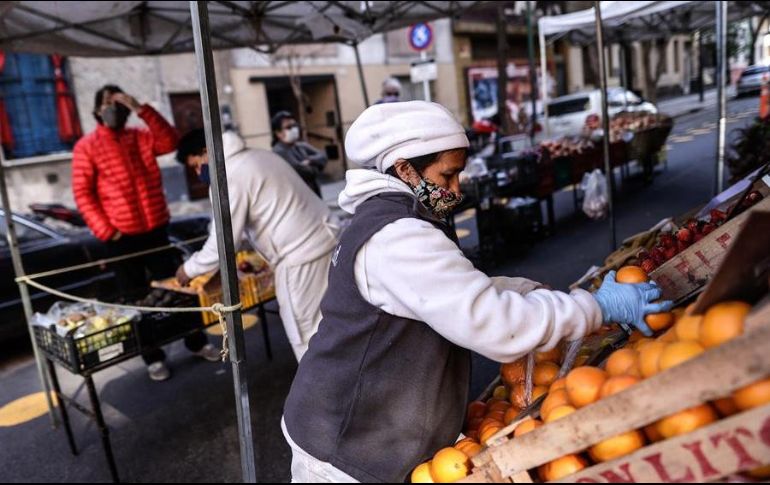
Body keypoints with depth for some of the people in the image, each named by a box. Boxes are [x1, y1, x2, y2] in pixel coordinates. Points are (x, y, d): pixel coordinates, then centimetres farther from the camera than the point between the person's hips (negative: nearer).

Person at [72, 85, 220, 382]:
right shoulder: (86, 147, -2)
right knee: (136, 298, 6)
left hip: (156, 230, 3)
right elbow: (82, 193, -6)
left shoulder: (142, 137, 9)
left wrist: (140, 109, -15)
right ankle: (153, 358, 18)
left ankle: (196, 342, 25)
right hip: (123, 237, -3)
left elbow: (170, 141, -9)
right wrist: (105, 231, -13)